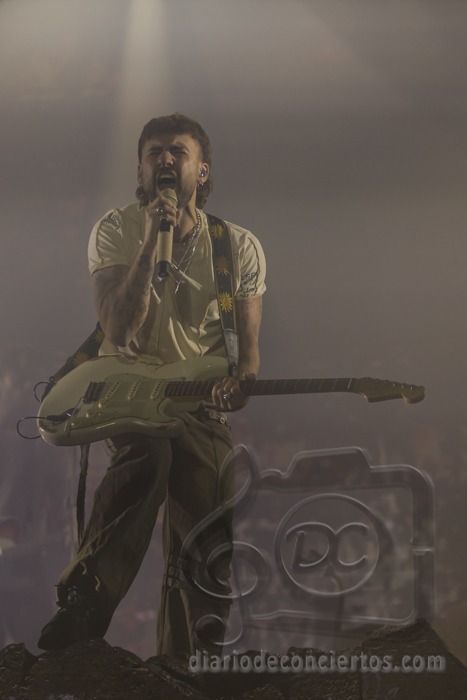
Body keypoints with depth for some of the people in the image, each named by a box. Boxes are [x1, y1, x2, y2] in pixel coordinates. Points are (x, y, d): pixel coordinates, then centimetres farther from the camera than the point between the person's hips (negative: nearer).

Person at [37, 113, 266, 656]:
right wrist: (152, 242, -21)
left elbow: (248, 345, 6)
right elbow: (119, 332, -14)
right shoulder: (115, 231, -1)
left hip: (200, 401, 3)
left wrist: (240, 380, -19)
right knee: (149, 452, -37)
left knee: (206, 547, -6)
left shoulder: (239, 248, 4)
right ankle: (81, 608, -28)